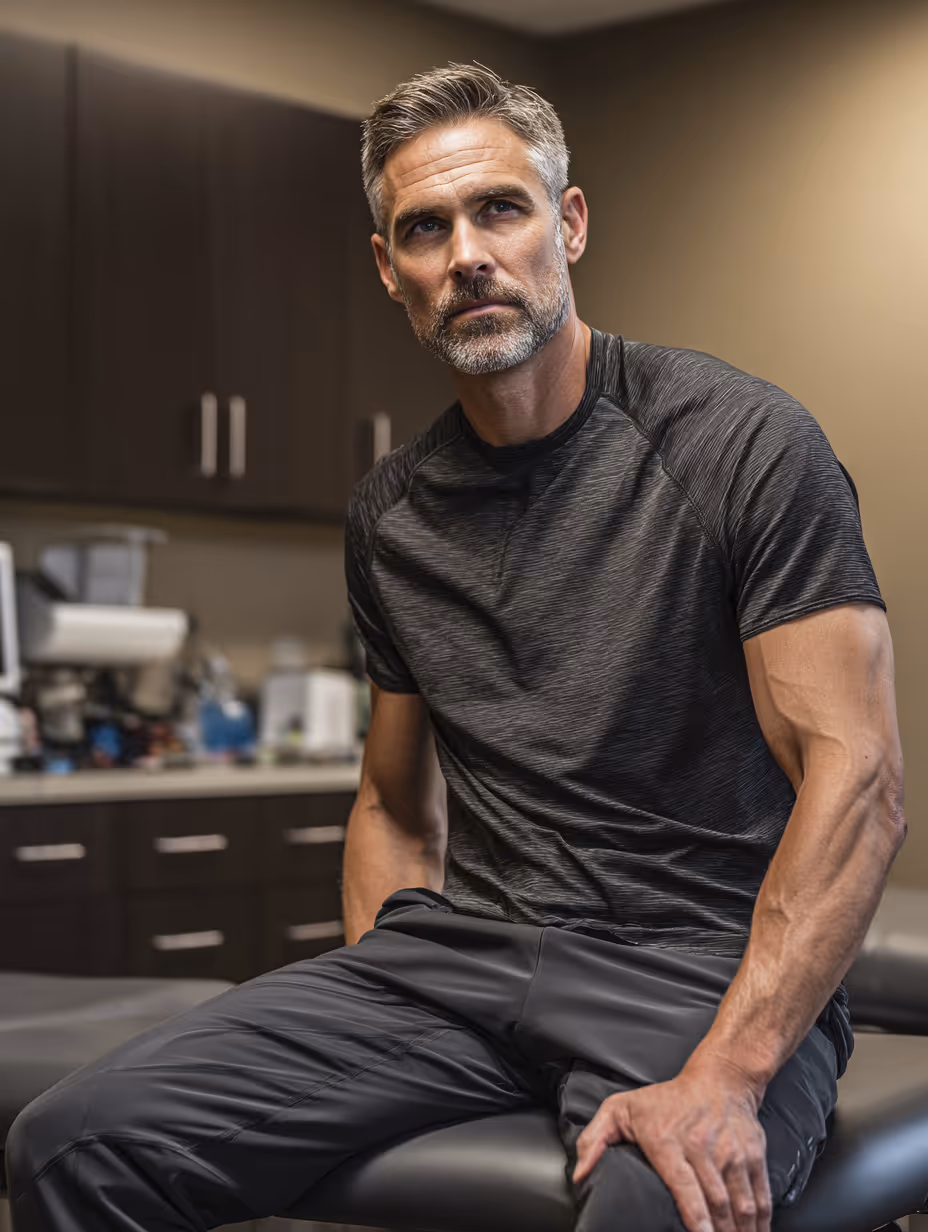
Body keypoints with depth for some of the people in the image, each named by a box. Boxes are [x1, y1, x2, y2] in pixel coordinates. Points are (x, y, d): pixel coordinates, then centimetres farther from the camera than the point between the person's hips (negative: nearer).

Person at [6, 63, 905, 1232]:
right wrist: (356, 1032, 5)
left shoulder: (739, 442, -5)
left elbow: (856, 778, -12)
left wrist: (722, 1076, -23)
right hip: (461, 953, 5)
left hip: (702, 964, -4)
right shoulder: (390, 514, 13)